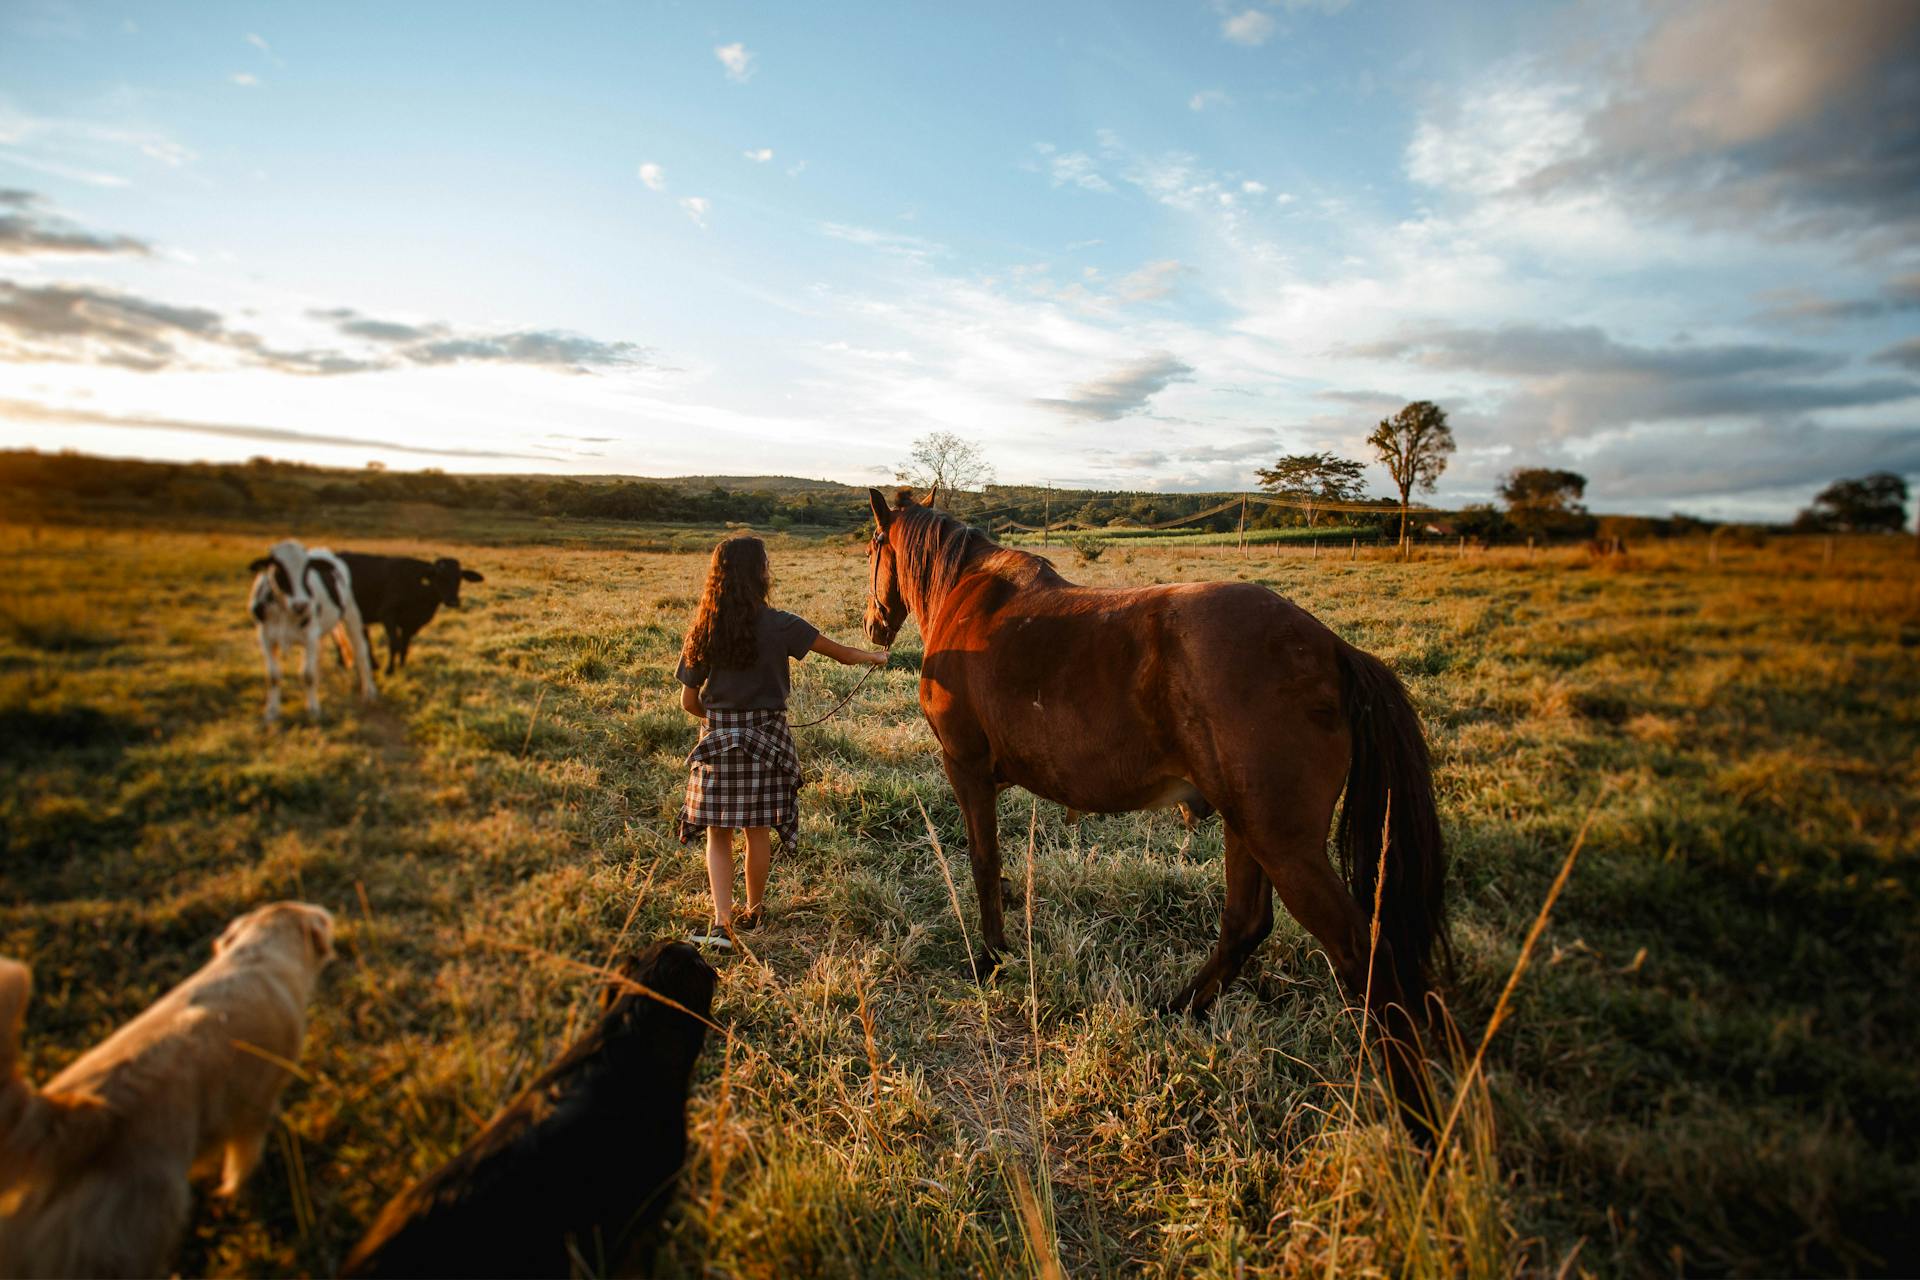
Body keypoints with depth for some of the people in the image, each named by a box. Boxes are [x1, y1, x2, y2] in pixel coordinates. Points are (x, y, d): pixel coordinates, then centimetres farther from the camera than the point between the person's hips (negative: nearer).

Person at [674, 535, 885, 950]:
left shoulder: (702, 631, -3)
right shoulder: (779, 625, -10)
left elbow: (689, 701, 1)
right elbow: (841, 653, 0)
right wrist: (875, 657, 19)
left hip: (717, 739, 1)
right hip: (766, 737, -1)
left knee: (718, 834, 10)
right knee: (758, 830, 14)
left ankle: (721, 922, 0)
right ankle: (752, 912, 30)